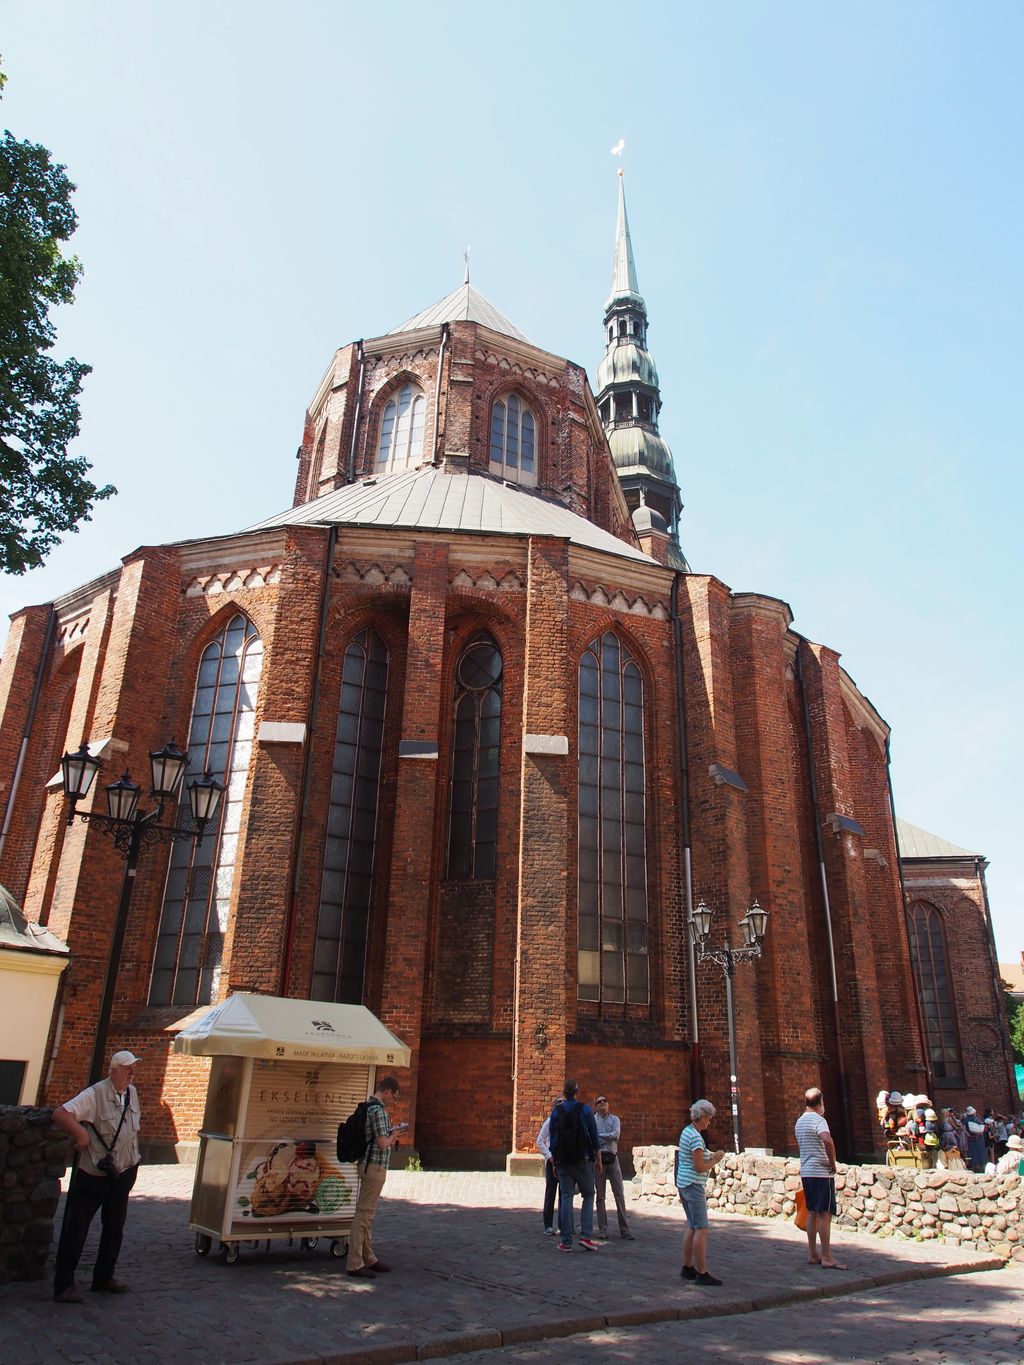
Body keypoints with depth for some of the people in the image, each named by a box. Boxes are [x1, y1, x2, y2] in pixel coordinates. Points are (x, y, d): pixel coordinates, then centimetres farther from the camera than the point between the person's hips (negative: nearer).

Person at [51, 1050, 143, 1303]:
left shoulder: (132, 1093, 3)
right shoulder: (94, 1094, -20)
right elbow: (60, 1114, -29)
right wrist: (80, 1133, -29)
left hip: (121, 1175, 7)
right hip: (91, 1175, -7)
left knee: (114, 1228, 15)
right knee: (75, 1229, 2)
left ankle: (104, 1278, 29)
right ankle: (64, 1284, 12)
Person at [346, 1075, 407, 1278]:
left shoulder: (368, 1107, 12)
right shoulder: (378, 1110, -18)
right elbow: (382, 1143, -22)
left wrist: (391, 1131, 15)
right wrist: (393, 1136, -3)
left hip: (370, 1166, 10)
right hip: (375, 1167, -10)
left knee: (367, 1214, 16)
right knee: (364, 1213, -5)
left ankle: (369, 1259, 25)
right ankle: (354, 1264, 0)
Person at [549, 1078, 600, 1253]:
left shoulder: (556, 1111, 2)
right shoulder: (585, 1109, -4)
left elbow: (553, 1138, 3)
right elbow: (594, 1135, -2)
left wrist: (554, 1160, 11)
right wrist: (597, 1155, 9)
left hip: (563, 1161, 2)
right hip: (583, 1159, -2)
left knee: (566, 1197, 5)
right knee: (588, 1196, 9)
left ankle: (566, 1241, 2)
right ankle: (586, 1235, -4)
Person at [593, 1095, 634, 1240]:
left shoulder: (614, 1119, 8)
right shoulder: (592, 1119, 5)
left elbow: (616, 1135, -8)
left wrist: (599, 1136, -8)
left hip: (612, 1158, 1)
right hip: (598, 1157, -1)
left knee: (620, 1194, 0)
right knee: (600, 1195, 4)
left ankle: (624, 1229, 4)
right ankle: (602, 1228, 11)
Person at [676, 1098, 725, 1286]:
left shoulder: (686, 1131, 12)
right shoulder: (696, 1137, -18)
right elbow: (699, 1167, -19)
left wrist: (710, 1157, 10)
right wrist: (715, 1160, -4)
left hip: (683, 1183, 10)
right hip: (694, 1185, -10)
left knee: (692, 1227, 16)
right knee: (701, 1229, -7)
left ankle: (687, 1268, 21)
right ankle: (702, 1273, -6)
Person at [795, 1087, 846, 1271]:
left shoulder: (800, 1121, 14)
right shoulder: (818, 1120, -13)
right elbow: (827, 1140, -32)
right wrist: (833, 1163, -20)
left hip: (806, 1172, 8)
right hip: (821, 1173, -8)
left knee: (812, 1213, 12)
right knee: (825, 1214, -5)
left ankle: (812, 1254, 15)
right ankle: (827, 1258, -4)